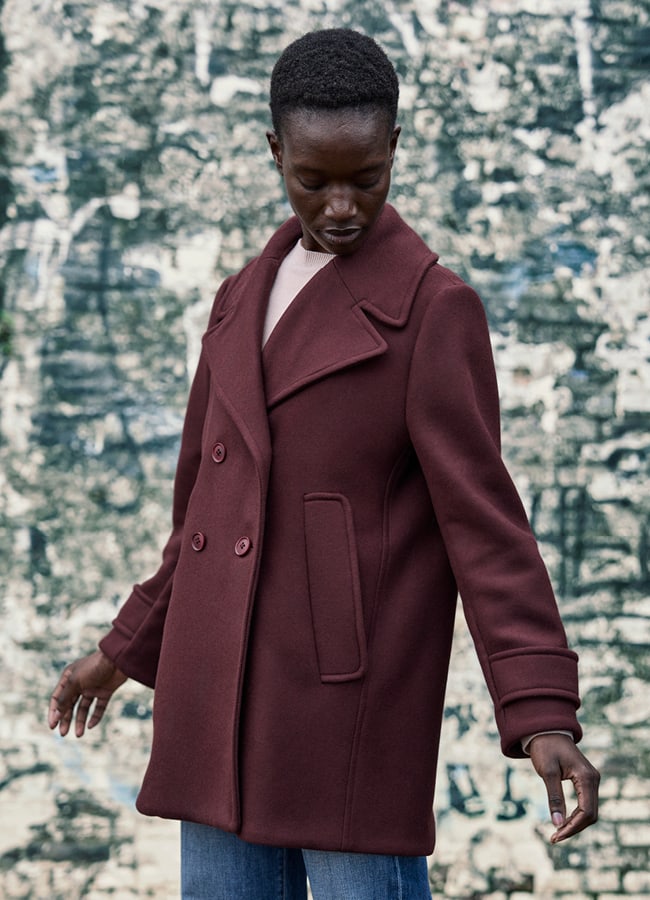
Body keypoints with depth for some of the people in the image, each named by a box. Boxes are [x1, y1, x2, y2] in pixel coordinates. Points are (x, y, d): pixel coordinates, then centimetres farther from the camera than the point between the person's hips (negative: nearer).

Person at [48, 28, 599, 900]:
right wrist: (128, 651, 28)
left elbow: (482, 519, -11)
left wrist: (543, 716, -20)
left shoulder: (435, 310, -5)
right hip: (222, 709, 6)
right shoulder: (244, 302, 14)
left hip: (353, 706, -6)